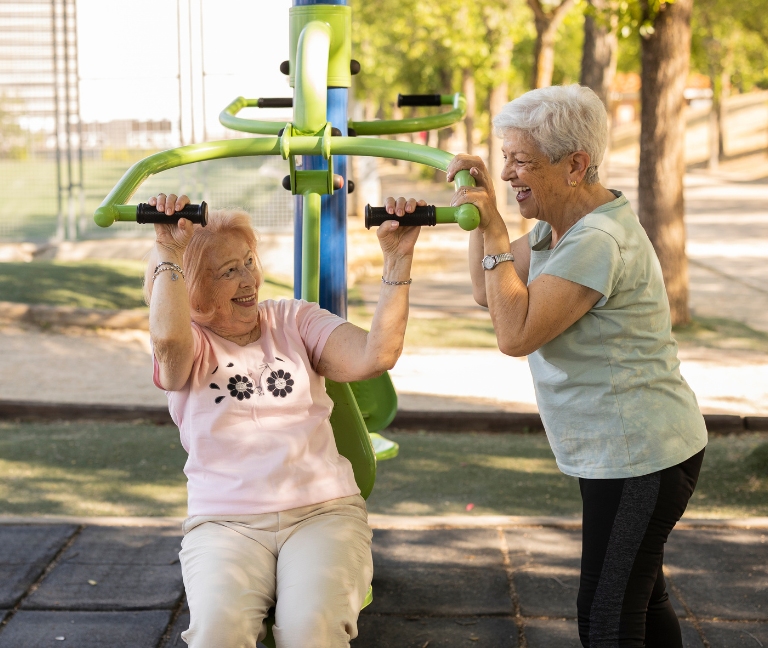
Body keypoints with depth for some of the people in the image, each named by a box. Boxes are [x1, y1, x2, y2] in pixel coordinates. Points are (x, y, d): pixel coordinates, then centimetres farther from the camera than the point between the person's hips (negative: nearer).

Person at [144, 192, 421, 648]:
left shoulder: (294, 320, 15)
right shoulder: (190, 345, 9)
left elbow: (375, 356, -1)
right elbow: (168, 339, -19)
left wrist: (397, 259, -6)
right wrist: (169, 252, -12)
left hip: (323, 511, 1)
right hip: (224, 522, -1)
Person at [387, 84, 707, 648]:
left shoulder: (598, 242, -25)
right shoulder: (559, 226, 9)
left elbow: (515, 334, -27)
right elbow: (489, 293, 13)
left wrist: (495, 233, -22)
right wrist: (480, 210, 2)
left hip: (640, 455, -11)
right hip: (625, 449, 11)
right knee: (642, 600, 22)